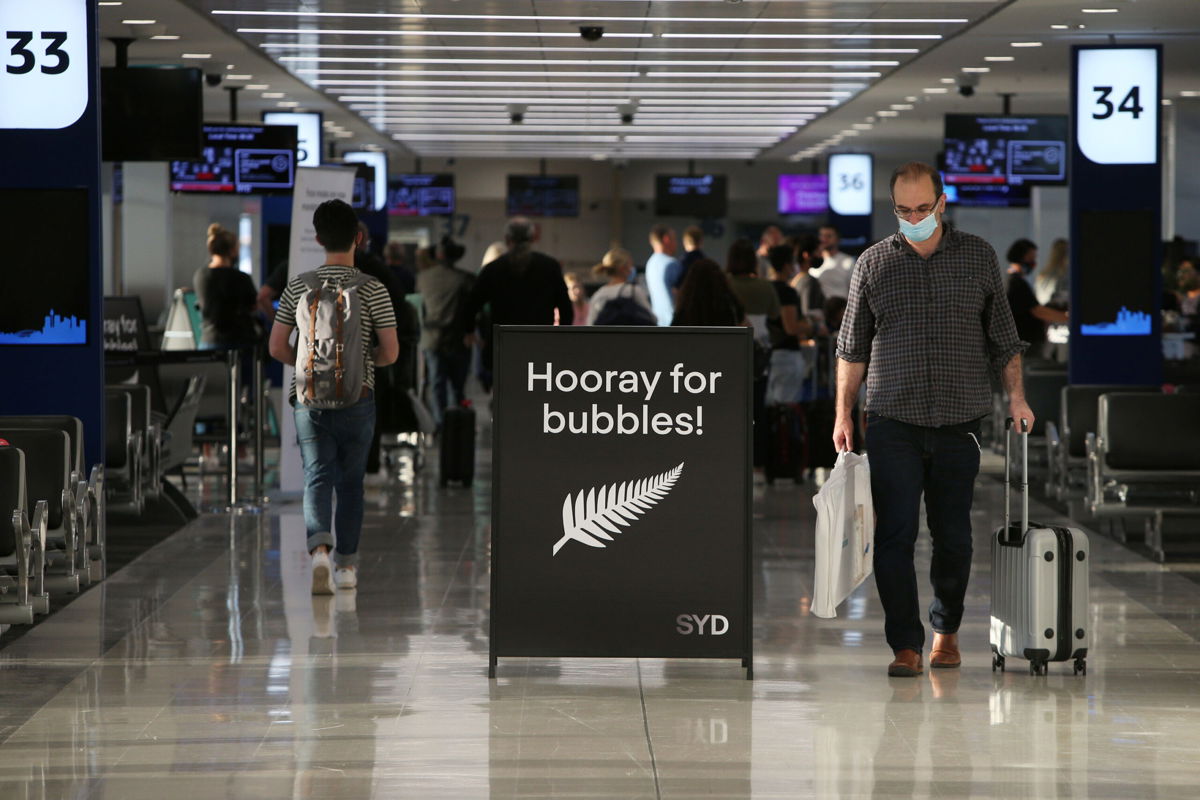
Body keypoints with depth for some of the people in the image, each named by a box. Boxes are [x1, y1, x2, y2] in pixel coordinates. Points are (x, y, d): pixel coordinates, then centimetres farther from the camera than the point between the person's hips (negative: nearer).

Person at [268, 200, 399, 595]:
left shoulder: (298, 287, 1)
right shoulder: (373, 289, -6)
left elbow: (277, 347, 3)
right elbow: (391, 352, -6)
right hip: (357, 398, -1)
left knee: (317, 478, -2)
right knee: (351, 483, 12)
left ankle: (320, 548, -26)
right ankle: (347, 564, 19)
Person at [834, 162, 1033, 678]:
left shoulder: (979, 257, 6)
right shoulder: (874, 264, 5)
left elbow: (1003, 336, 12)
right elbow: (853, 346, 10)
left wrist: (1016, 395, 2)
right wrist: (843, 414, 5)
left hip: (959, 422, 1)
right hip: (893, 423, -1)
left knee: (953, 537, 6)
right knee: (894, 535, -7)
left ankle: (947, 631, 25)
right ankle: (906, 645, -3)